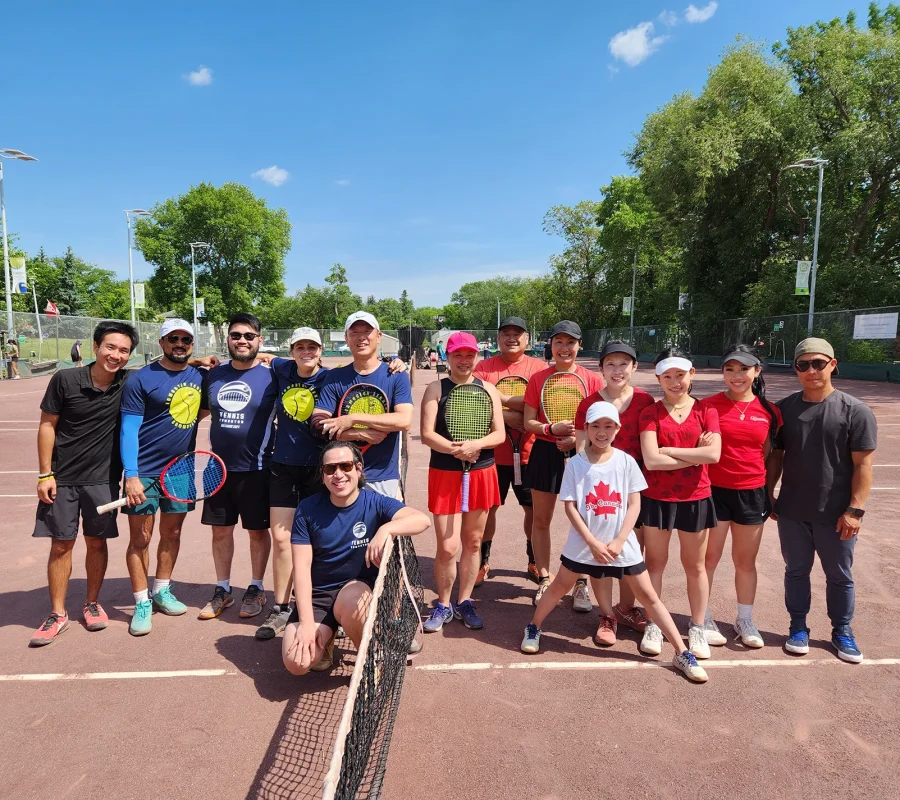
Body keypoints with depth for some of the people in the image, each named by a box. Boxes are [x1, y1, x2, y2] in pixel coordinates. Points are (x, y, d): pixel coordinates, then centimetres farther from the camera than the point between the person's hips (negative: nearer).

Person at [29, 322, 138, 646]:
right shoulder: (65, 380, -9)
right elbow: (47, 425, -3)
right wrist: (44, 474, -6)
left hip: (103, 479, 1)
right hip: (61, 478, -1)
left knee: (97, 542, 10)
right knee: (61, 544, 6)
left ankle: (92, 604, 28)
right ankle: (58, 614, 19)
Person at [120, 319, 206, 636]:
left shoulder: (200, 377, 5)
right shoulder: (141, 379, -9)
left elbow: (202, 410, 21)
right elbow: (129, 430, -12)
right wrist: (131, 476, -19)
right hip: (144, 472, -4)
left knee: (172, 533, 14)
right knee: (140, 538, 3)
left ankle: (162, 591, 31)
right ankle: (141, 604, 16)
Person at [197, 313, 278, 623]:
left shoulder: (270, 376, -7)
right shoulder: (213, 375, 5)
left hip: (256, 468, -4)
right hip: (220, 467, 4)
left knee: (258, 530, 8)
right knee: (220, 530, 12)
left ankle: (256, 589, 25)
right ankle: (222, 591, 28)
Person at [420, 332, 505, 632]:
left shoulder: (488, 389, 6)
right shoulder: (436, 389, -1)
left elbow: (499, 434, 1)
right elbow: (427, 434, -10)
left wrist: (475, 444, -18)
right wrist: (456, 450, -24)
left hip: (482, 472, 3)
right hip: (445, 474, -3)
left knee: (473, 542, 11)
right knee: (447, 547, -2)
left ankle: (464, 602, 29)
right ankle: (443, 605, 21)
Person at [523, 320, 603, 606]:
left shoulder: (593, 380, -1)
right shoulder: (538, 378, 1)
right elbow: (528, 422, 0)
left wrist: (578, 438, -16)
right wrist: (552, 429, -17)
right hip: (546, 453, 1)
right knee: (541, 520, 10)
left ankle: (581, 583, 23)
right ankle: (544, 579, 27)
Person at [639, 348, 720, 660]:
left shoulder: (705, 411, 0)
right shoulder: (650, 413, -4)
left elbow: (714, 454, -15)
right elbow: (651, 460, -16)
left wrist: (668, 450, -15)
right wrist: (696, 455, -12)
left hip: (695, 498, 1)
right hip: (657, 498, -1)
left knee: (695, 566, 14)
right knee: (655, 563, 11)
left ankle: (697, 629, 29)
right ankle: (653, 626, 26)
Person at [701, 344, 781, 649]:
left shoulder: (768, 410, 3)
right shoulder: (709, 406, -7)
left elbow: (768, 455, 10)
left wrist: (770, 492, 10)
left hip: (752, 493, 3)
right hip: (715, 490, -3)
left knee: (746, 561, 16)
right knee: (709, 558, 7)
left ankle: (745, 621, 33)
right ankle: (704, 620, 23)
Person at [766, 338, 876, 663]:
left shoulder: (855, 411, -8)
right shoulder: (784, 409, 2)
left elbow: (863, 464, -9)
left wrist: (855, 509, -13)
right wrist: (768, 494, 7)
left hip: (835, 515, -2)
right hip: (792, 512, 2)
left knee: (840, 576, 14)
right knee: (796, 570, 14)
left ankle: (842, 631, 33)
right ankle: (798, 627, 30)